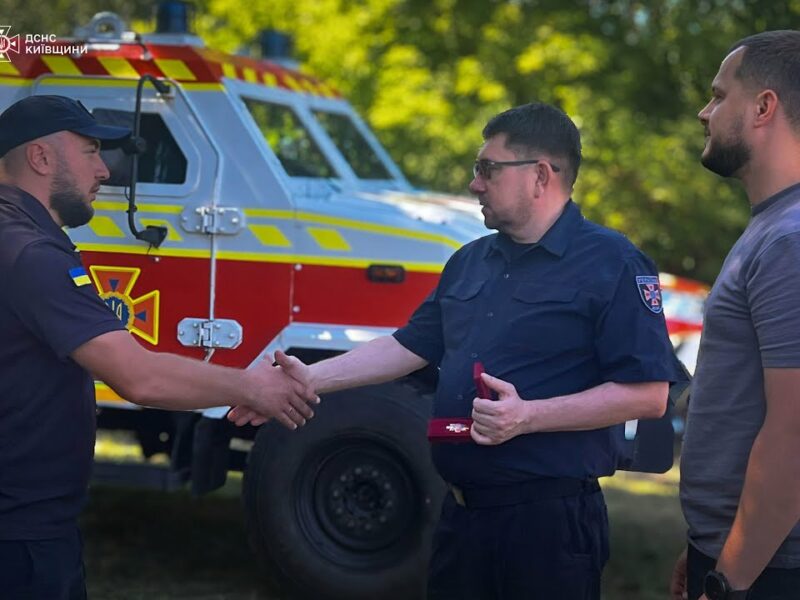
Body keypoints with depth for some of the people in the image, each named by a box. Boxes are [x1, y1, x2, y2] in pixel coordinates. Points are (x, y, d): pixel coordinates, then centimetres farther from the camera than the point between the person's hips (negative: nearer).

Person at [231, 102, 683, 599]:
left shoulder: (611, 264, -10)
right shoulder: (470, 262, 15)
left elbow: (648, 394, -16)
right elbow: (411, 346, 19)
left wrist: (529, 417, -23)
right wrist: (314, 378, 8)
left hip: (548, 520, -7)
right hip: (462, 513, 7)